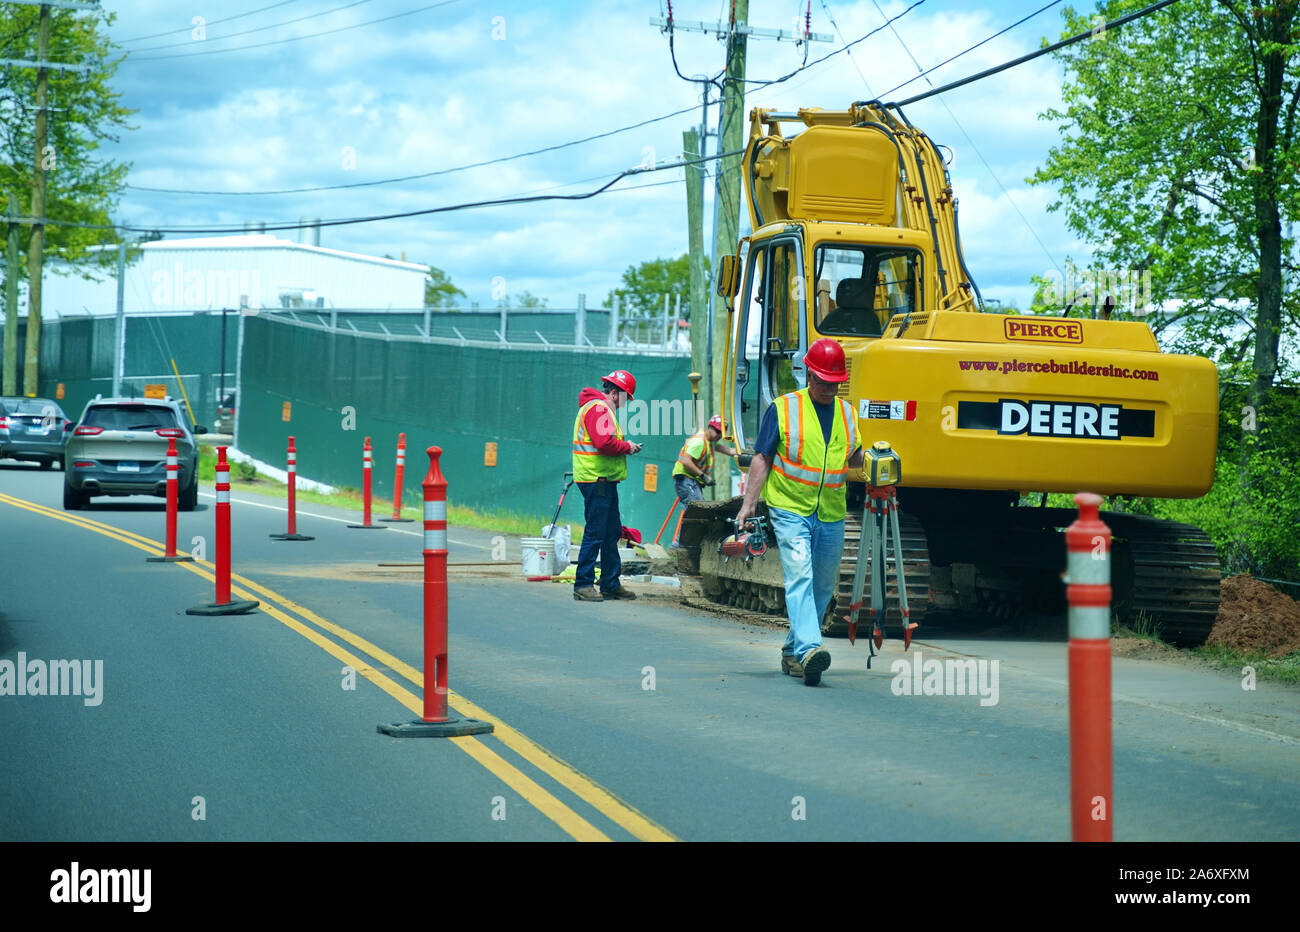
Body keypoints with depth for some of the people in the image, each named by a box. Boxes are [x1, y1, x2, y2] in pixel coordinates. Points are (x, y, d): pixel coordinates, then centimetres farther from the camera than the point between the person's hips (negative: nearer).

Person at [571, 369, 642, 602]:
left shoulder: (603, 408, 21)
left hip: (605, 480, 11)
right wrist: (627, 447, -10)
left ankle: (611, 584, 21)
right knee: (595, 533, -9)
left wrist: (624, 446, 7)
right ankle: (583, 585, -6)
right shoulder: (598, 408, -14)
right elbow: (604, 443, -24)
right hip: (596, 479, -11)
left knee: (612, 532, 15)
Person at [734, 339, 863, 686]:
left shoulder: (846, 412, 13)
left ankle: (793, 651, 23)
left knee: (822, 587, 9)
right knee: (799, 576, -20)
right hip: (791, 510, -5)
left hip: (831, 515, 5)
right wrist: (749, 503, -6)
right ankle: (808, 650, -31)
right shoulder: (782, 409, -1)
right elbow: (762, 458, 0)